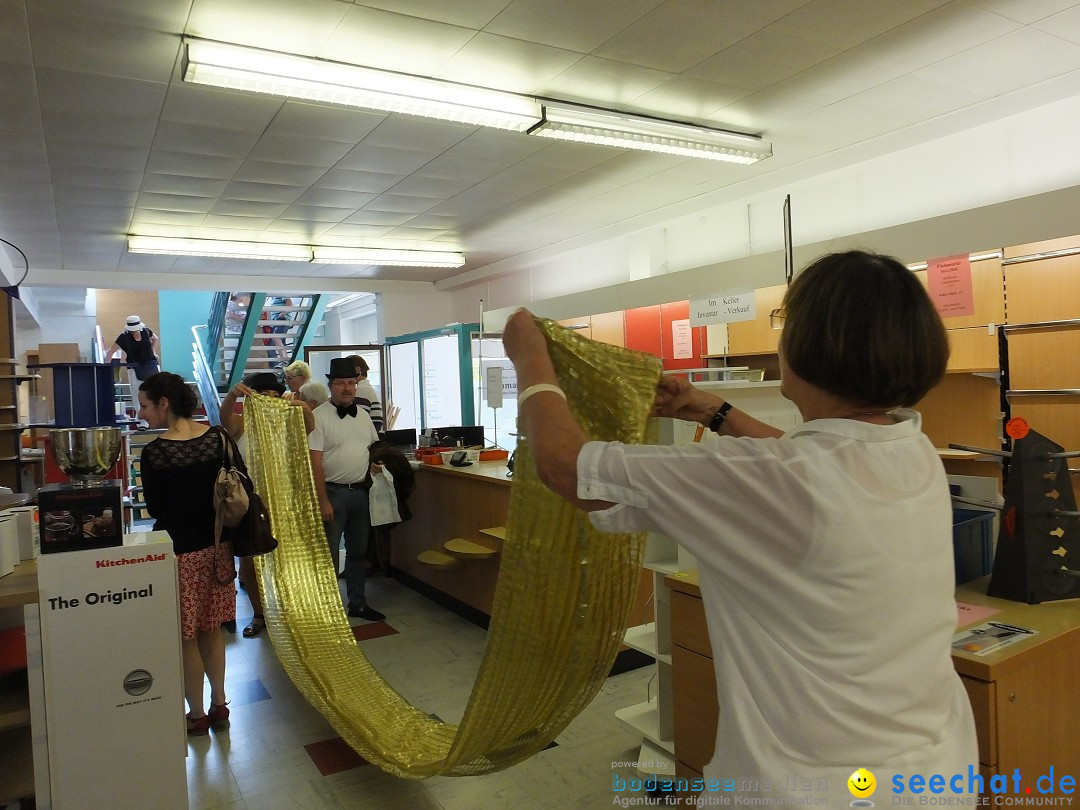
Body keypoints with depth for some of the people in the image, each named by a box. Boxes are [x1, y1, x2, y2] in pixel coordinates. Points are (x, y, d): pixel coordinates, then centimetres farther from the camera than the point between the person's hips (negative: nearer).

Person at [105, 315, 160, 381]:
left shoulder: (146, 331, -4)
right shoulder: (124, 337, -12)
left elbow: (155, 339, 18)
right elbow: (111, 351, -11)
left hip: (151, 364, 3)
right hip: (136, 367, -3)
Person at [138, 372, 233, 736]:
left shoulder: (154, 452, -18)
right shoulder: (217, 437, -5)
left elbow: (155, 509, -7)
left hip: (179, 550, -5)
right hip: (216, 544, 5)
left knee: (186, 636, 11)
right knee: (212, 629, 18)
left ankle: (197, 715, 24)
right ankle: (219, 706, 28)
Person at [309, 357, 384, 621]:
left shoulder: (363, 415, 8)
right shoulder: (319, 416, -11)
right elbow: (315, 461, -14)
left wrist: (375, 465, -2)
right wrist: (323, 501, -18)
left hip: (361, 491, 6)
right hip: (333, 491, -6)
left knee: (358, 551, 17)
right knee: (329, 554, 3)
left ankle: (357, 604, 30)